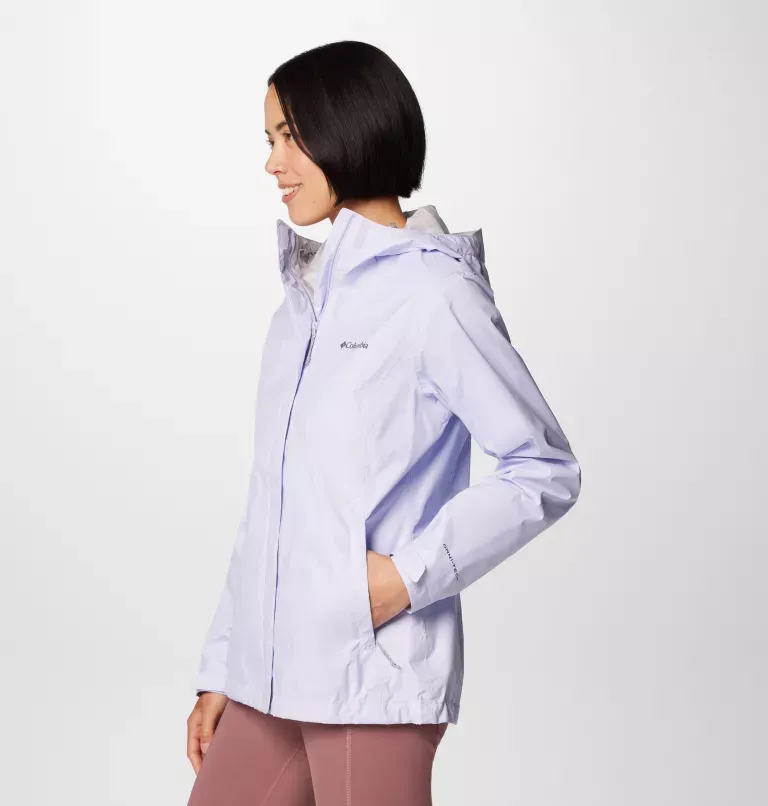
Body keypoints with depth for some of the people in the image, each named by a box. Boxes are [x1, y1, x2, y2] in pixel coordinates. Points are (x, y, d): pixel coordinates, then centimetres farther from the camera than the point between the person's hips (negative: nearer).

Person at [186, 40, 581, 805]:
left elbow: (547, 469, -7)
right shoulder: (309, 289, 14)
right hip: (269, 671, 7)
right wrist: (221, 668, 14)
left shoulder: (432, 290, -8)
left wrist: (410, 575, -15)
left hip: (371, 673, -7)